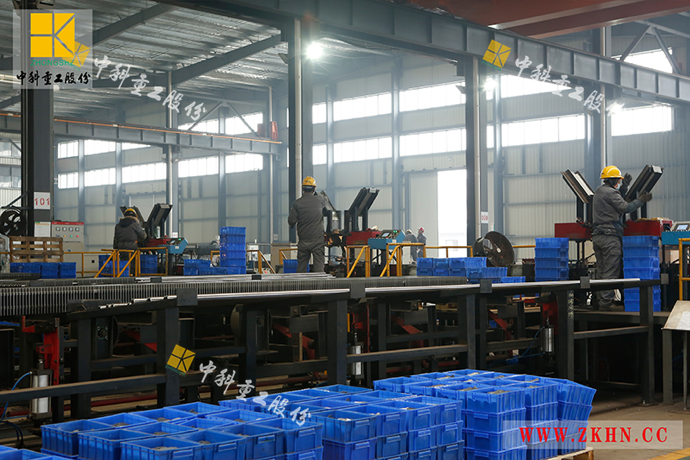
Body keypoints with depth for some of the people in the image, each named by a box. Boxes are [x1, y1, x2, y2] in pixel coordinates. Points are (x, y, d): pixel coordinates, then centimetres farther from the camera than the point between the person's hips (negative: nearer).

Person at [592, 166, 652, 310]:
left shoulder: (599, 191, 18)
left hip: (597, 236, 9)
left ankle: (600, 301, 11)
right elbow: (624, 208, -15)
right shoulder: (611, 192, -10)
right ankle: (605, 302, -10)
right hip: (610, 236, -9)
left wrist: (624, 187, 29)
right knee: (611, 271, -8)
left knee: (601, 271, 11)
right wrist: (640, 200, -6)